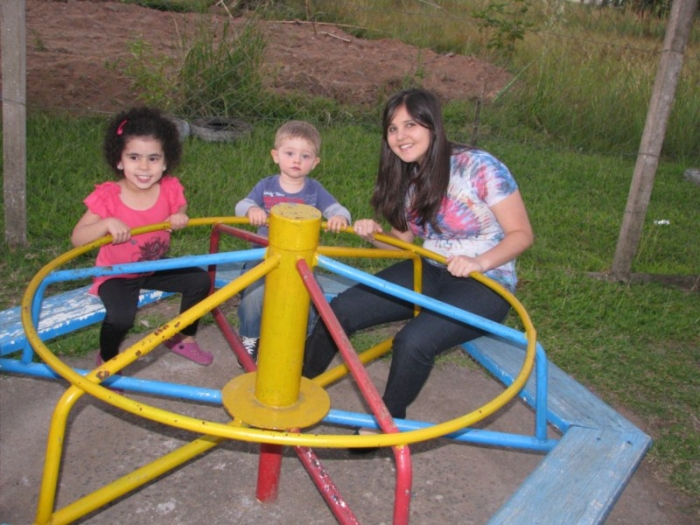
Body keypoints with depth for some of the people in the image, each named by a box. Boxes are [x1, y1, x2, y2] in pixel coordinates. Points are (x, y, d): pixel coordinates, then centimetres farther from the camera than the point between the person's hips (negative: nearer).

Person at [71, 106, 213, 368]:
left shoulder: (170, 189, -13)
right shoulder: (107, 196, -23)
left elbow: (179, 210, 9)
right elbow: (77, 238, -23)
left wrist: (180, 217, -16)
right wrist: (107, 223, -40)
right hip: (116, 275, -4)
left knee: (200, 280, -9)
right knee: (121, 316, -29)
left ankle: (183, 337, 17)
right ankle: (107, 358, 6)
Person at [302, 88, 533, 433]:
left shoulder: (478, 167, -16)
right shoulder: (407, 178, 5)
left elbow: (521, 234, -12)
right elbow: (403, 241, 12)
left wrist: (478, 262, -29)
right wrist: (374, 236, -10)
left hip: (485, 284, -6)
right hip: (429, 273, 6)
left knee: (413, 342, -31)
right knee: (339, 311, -10)